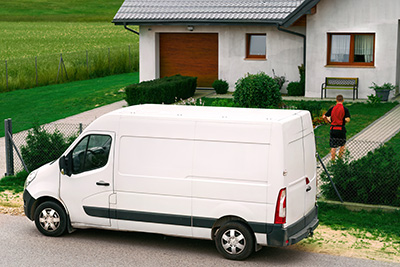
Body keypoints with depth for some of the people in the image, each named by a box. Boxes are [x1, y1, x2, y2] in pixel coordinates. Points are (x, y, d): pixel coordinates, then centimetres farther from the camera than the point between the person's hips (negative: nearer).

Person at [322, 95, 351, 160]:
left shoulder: (332, 108, 2)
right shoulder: (345, 109, -6)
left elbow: (324, 117, 1)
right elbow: (347, 120, -17)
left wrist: (329, 121, 17)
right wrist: (344, 122, 5)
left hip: (333, 129, 2)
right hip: (341, 129, -2)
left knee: (333, 146, 6)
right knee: (342, 145, 18)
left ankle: (333, 161, 5)